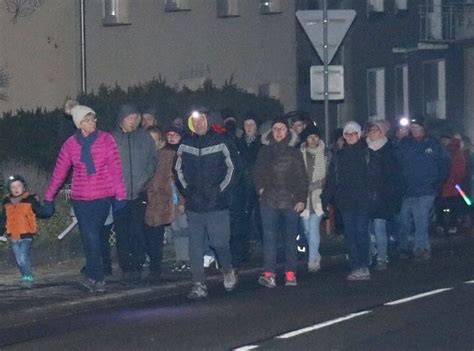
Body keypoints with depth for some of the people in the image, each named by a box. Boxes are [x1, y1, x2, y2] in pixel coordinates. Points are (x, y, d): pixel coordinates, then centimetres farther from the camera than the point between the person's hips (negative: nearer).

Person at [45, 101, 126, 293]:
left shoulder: (106, 140, -2)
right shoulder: (70, 145, 3)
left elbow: (116, 169, -5)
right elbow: (59, 172, 8)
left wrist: (120, 195, -10)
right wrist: (48, 197, 10)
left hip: (103, 197, -1)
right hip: (80, 198, 1)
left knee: (92, 237, -3)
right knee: (91, 237, -3)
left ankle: (92, 276, 11)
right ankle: (97, 279, 4)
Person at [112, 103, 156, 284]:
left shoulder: (145, 137, 6)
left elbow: (151, 161, 11)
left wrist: (144, 179, -3)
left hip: (139, 194, 0)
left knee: (138, 232, -5)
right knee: (122, 233, -1)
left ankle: (137, 267, 0)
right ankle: (126, 268, 4)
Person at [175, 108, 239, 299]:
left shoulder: (220, 142, -4)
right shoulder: (186, 144, 6)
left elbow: (231, 167, 2)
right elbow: (179, 169, 18)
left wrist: (222, 189, -3)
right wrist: (187, 189, 8)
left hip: (216, 203, -3)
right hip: (194, 204, 3)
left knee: (219, 242, -3)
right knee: (195, 246, 1)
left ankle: (228, 271, 25)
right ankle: (199, 285, 5)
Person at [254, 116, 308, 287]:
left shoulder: (294, 153, 7)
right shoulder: (265, 152, 10)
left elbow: (302, 177, 7)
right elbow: (258, 173, 15)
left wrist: (302, 199, 0)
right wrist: (260, 189, 0)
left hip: (290, 201, 0)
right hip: (269, 201, 0)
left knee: (290, 238, 4)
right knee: (269, 237, -8)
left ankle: (290, 274, 9)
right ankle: (269, 274, -13)